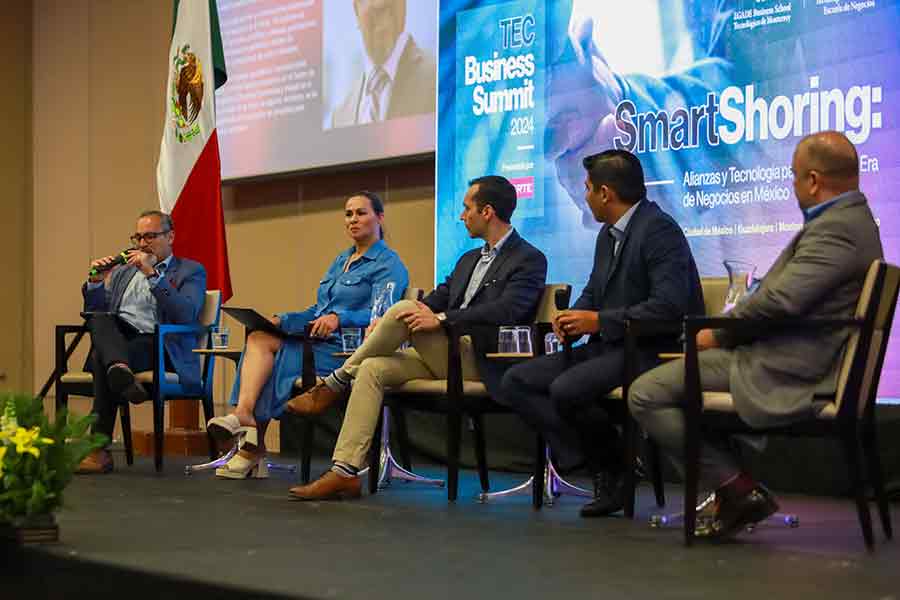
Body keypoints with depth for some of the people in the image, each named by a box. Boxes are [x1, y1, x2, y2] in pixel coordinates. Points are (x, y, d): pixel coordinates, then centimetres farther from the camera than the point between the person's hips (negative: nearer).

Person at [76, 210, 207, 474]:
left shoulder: (191, 272, 12)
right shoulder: (122, 271, 28)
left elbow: (186, 314, -9)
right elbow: (94, 313, 21)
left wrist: (153, 274, -12)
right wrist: (96, 282, 2)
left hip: (160, 349, -5)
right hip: (118, 339, 5)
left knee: (102, 357, -33)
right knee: (99, 319, -29)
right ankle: (120, 371, -55)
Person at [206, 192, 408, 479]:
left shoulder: (389, 264, -2)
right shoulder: (341, 260, 25)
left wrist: (339, 318, -30)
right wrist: (282, 320, 7)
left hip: (347, 348, -8)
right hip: (319, 340, 8)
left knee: (278, 363, -23)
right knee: (259, 338, -19)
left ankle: (253, 448, -14)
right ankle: (243, 414, -35)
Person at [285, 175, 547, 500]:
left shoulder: (529, 259, -4)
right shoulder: (469, 259, 24)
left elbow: (507, 310, -20)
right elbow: (438, 299, 19)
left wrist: (440, 320, -24)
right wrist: (385, 324, 1)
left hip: (480, 363, -8)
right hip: (445, 360, 8)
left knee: (405, 309, -23)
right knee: (372, 369, -14)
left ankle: (336, 383, -7)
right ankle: (345, 471, -21)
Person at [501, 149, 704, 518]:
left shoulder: (659, 230, -15)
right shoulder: (608, 234, 14)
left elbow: (669, 305, -24)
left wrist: (600, 321, -20)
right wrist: (574, 317, -2)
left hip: (648, 350, -10)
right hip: (607, 347, 10)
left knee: (566, 390, -31)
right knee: (516, 381, -2)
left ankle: (615, 466, -5)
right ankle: (592, 460, -10)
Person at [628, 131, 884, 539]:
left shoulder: (837, 229, -19)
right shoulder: (849, 219, 15)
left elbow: (781, 299, -27)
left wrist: (720, 334, -11)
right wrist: (724, 330, 6)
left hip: (785, 375, -11)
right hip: (790, 361, 11)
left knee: (646, 394, -12)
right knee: (667, 377, 25)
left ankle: (738, 490, -4)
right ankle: (733, 491, 20)